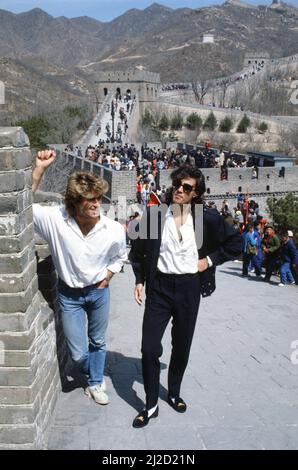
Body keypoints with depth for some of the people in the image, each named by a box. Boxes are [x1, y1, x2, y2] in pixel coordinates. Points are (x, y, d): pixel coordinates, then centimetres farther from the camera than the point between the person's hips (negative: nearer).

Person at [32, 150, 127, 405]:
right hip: (69, 294, -1)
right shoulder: (56, 220, -24)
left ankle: (96, 383, 44)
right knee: (79, 353, 6)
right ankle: (94, 373, 41)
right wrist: (40, 169, -33)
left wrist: (107, 277, -5)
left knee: (98, 342, 20)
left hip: (99, 291, 1)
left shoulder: (114, 230, -19)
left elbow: (120, 256, 3)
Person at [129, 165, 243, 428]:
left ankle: (174, 393, 37)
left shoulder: (207, 218, -5)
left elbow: (236, 243, 5)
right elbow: (138, 249, 8)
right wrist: (139, 280, 4)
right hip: (160, 287, 0)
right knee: (150, 347, -4)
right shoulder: (153, 215, -4)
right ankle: (151, 405, 12)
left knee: (182, 347, 13)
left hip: (189, 288, 1)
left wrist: (210, 260, -2)